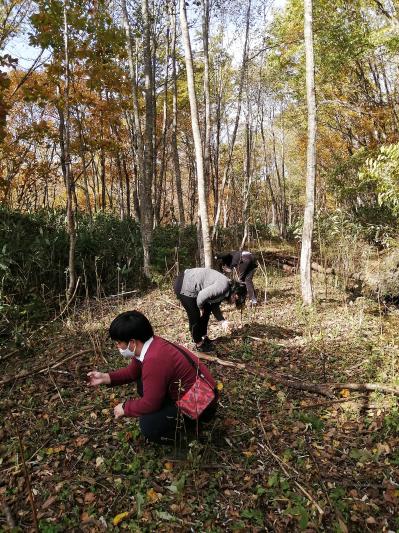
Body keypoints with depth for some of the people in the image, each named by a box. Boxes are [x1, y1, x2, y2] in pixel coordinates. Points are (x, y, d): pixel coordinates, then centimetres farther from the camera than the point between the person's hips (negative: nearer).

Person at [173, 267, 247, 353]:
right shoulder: (223, 287, -23)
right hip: (184, 287, -10)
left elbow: (214, 306, 16)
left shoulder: (225, 291, 9)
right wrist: (200, 307, -8)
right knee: (195, 317, -2)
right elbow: (202, 295, -27)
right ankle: (199, 344, 17)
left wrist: (223, 321, 8)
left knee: (206, 310, 18)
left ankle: (203, 337, 34)